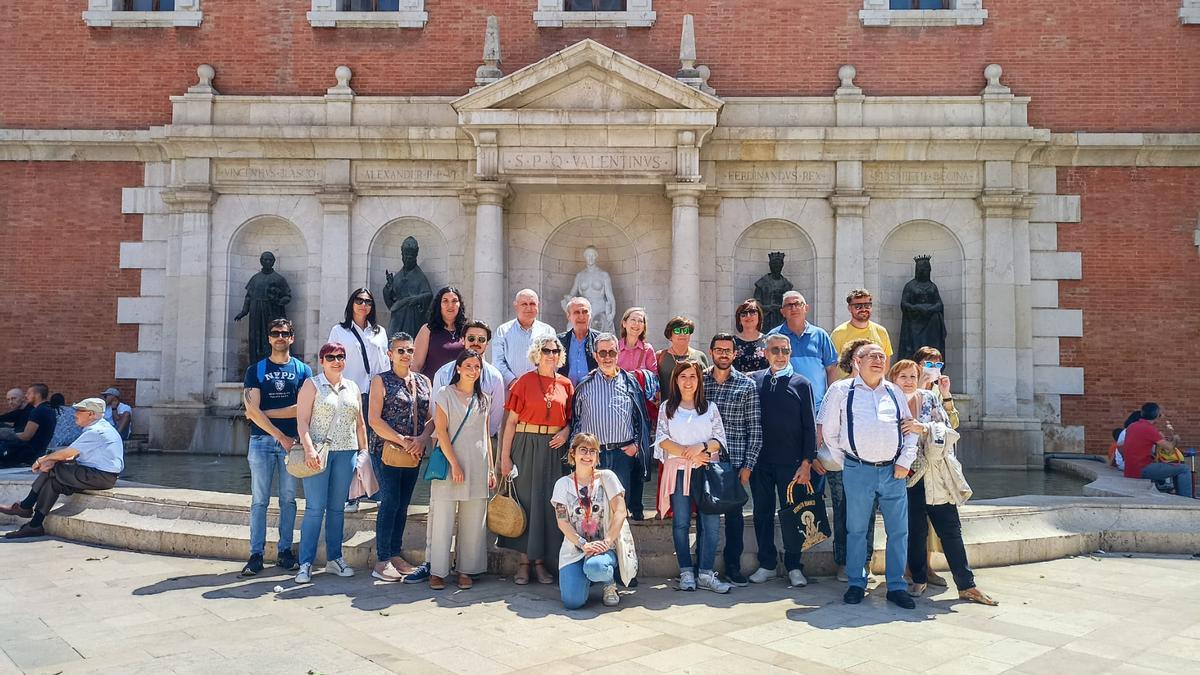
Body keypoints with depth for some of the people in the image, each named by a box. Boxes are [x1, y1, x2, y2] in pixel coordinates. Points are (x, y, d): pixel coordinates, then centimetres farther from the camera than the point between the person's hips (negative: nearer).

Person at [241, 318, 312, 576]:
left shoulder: (303, 370, 7)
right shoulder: (256, 370, 6)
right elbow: (252, 410, -5)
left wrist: (264, 413, -6)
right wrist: (281, 436, -11)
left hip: (292, 441, 1)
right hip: (262, 440, -1)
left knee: (288, 499, 5)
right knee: (259, 500, 0)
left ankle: (285, 551, 14)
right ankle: (256, 554, 4)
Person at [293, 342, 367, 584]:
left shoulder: (353, 388, 15)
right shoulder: (312, 385, 2)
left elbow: (360, 424, 18)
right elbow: (302, 421, -7)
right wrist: (309, 449, -19)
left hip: (346, 453, 4)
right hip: (318, 452, -4)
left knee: (337, 508, 9)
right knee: (315, 508, -7)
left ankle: (334, 558, 19)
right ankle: (306, 564, -1)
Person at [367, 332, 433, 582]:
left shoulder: (424, 382, 12)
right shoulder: (381, 381, -2)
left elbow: (431, 418, 9)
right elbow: (374, 420, -9)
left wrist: (422, 439, -10)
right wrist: (402, 441, -15)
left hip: (414, 453, 5)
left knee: (403, 504, 10)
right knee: (390, 502, -6)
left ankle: (396, 553, 20)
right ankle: (382, 561, 1)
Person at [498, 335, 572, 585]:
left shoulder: (565, 384, 8)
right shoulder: (524, 382, -2)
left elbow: (571, 417, 16)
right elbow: (511, 421, -3)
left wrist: (566, 432, -6)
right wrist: (505, 456, -8)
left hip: (554, 449, 3)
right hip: (526, 445, -3)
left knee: (548, 503, 5)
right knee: (525, 500, 2)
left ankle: (540, 560, 16)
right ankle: (523, 562, 12)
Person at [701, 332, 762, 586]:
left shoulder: (747, 385, 2)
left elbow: (755, 429, 0)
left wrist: (748, 465, -5)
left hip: (734, 461, -1)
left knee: (734, 513, 5)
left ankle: (733, 566, 18)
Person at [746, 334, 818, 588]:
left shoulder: (801, 383, 1)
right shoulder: (754, 380, 6)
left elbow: (809, 426, -1)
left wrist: (807, 463, -7)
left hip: (791, 462, -2)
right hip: (760, 461, 2)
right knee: (762, 513, 9)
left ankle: (794, 566, 15)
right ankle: (767, 564, 21)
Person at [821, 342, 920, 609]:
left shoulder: (895, 392, 13)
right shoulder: (842, 391, 4)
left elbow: (911, 428, 13)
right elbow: (828, 430, 5)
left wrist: (905, 462, 2)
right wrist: (844, 463, 3)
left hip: (893, 470, 3)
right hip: (858, 471, -3)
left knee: (898, 530, 5)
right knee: (856, 529, 5)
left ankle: (896, 586, 16)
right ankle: (856, 584, 17)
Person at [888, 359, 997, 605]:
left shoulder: (930, 398, 5)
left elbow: (947, 426, -4)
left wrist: (924, 428, -21)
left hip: (935, 473, 1)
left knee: (950, 530, 3)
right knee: (915, 531, 5)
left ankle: (966, 585, 10)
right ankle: (919, 580, 21)